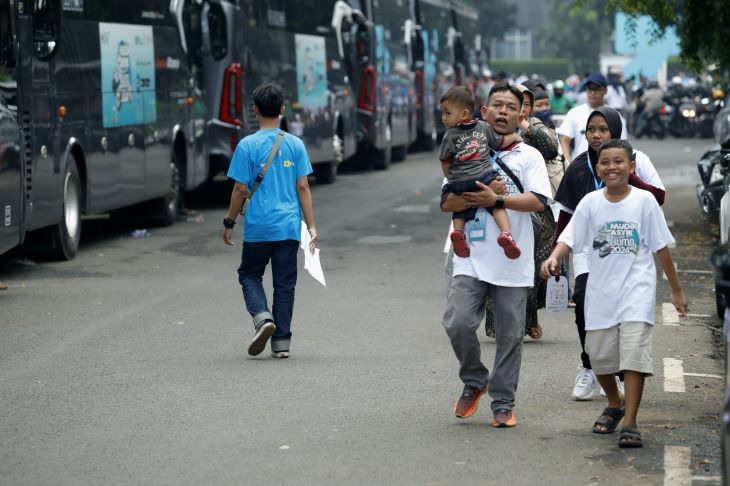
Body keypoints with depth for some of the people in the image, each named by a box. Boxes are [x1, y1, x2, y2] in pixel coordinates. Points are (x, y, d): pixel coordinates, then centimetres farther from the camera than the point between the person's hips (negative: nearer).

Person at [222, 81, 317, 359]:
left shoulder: (247, 146, -7)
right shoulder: (295, 145, 1)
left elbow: (240, 189, -7)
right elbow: (303, 187, 0)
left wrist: (229, 223, 4)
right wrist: (311, 226, 4)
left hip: (257, 228, -2)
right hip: (289, 227, 2)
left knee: (249, 274, 15)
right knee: (285, 283, 9)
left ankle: (262, 316, -11)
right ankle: (281, 342, 9)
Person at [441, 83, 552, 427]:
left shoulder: (529, 157, 6)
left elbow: (538, 201, -8)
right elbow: (447, 202, 5)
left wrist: (496, 200, -17)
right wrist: (476, 199, -14)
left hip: (512, 262, -1)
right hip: (472, 257, 1)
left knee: (510, 335, 2)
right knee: (458, 322, -13)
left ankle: (503, 404, 14)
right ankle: (474, 382, 13)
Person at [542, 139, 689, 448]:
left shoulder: (644, 201, -3)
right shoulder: (590, 203, 1)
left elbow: (661, 247, 2)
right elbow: (570, 239, -6)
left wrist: (676, 290, 5)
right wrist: (554, 258, -28)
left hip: (637, 289, -3)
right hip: (600, 292, 3)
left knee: (634, 352, -13)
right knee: (599, 354, 10)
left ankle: (630, 423, -11)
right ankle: (615, 403, 38)